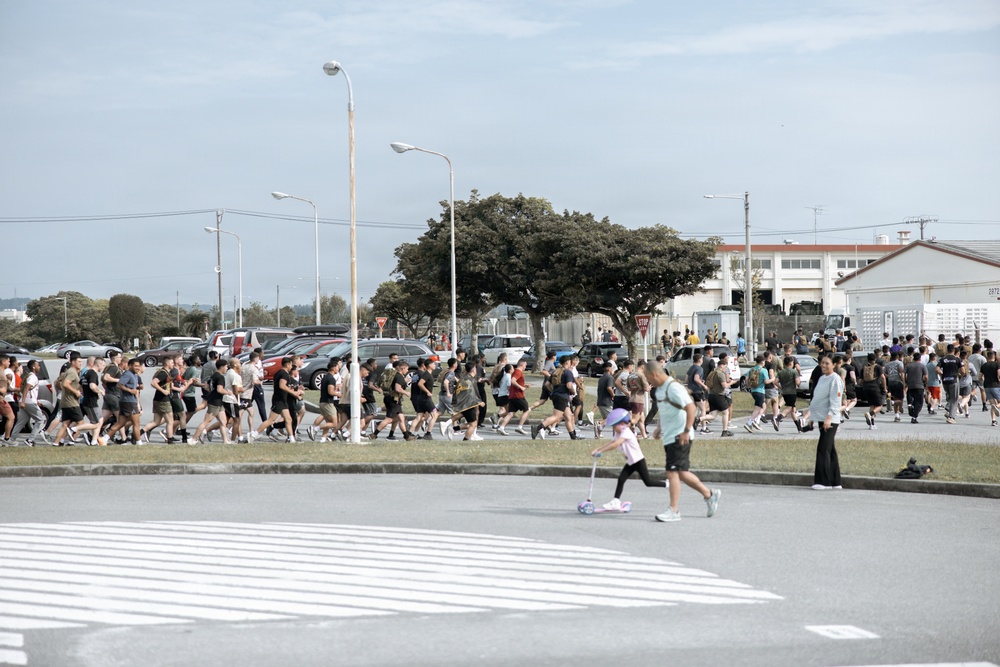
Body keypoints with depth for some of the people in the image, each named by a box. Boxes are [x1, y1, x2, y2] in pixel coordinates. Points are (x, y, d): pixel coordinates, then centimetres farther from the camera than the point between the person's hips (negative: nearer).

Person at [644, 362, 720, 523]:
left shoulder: (673, 388, -18)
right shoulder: (660, 389, 13)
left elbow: (690, 406, -26)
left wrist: (686, 431, -29)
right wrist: (660, 428, 20)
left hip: (679, 437, -10)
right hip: (669, 437, 10)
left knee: (673, 472, -9)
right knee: (681, 472, 13)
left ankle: (673, 511, -5)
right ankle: (709, 494, 27)